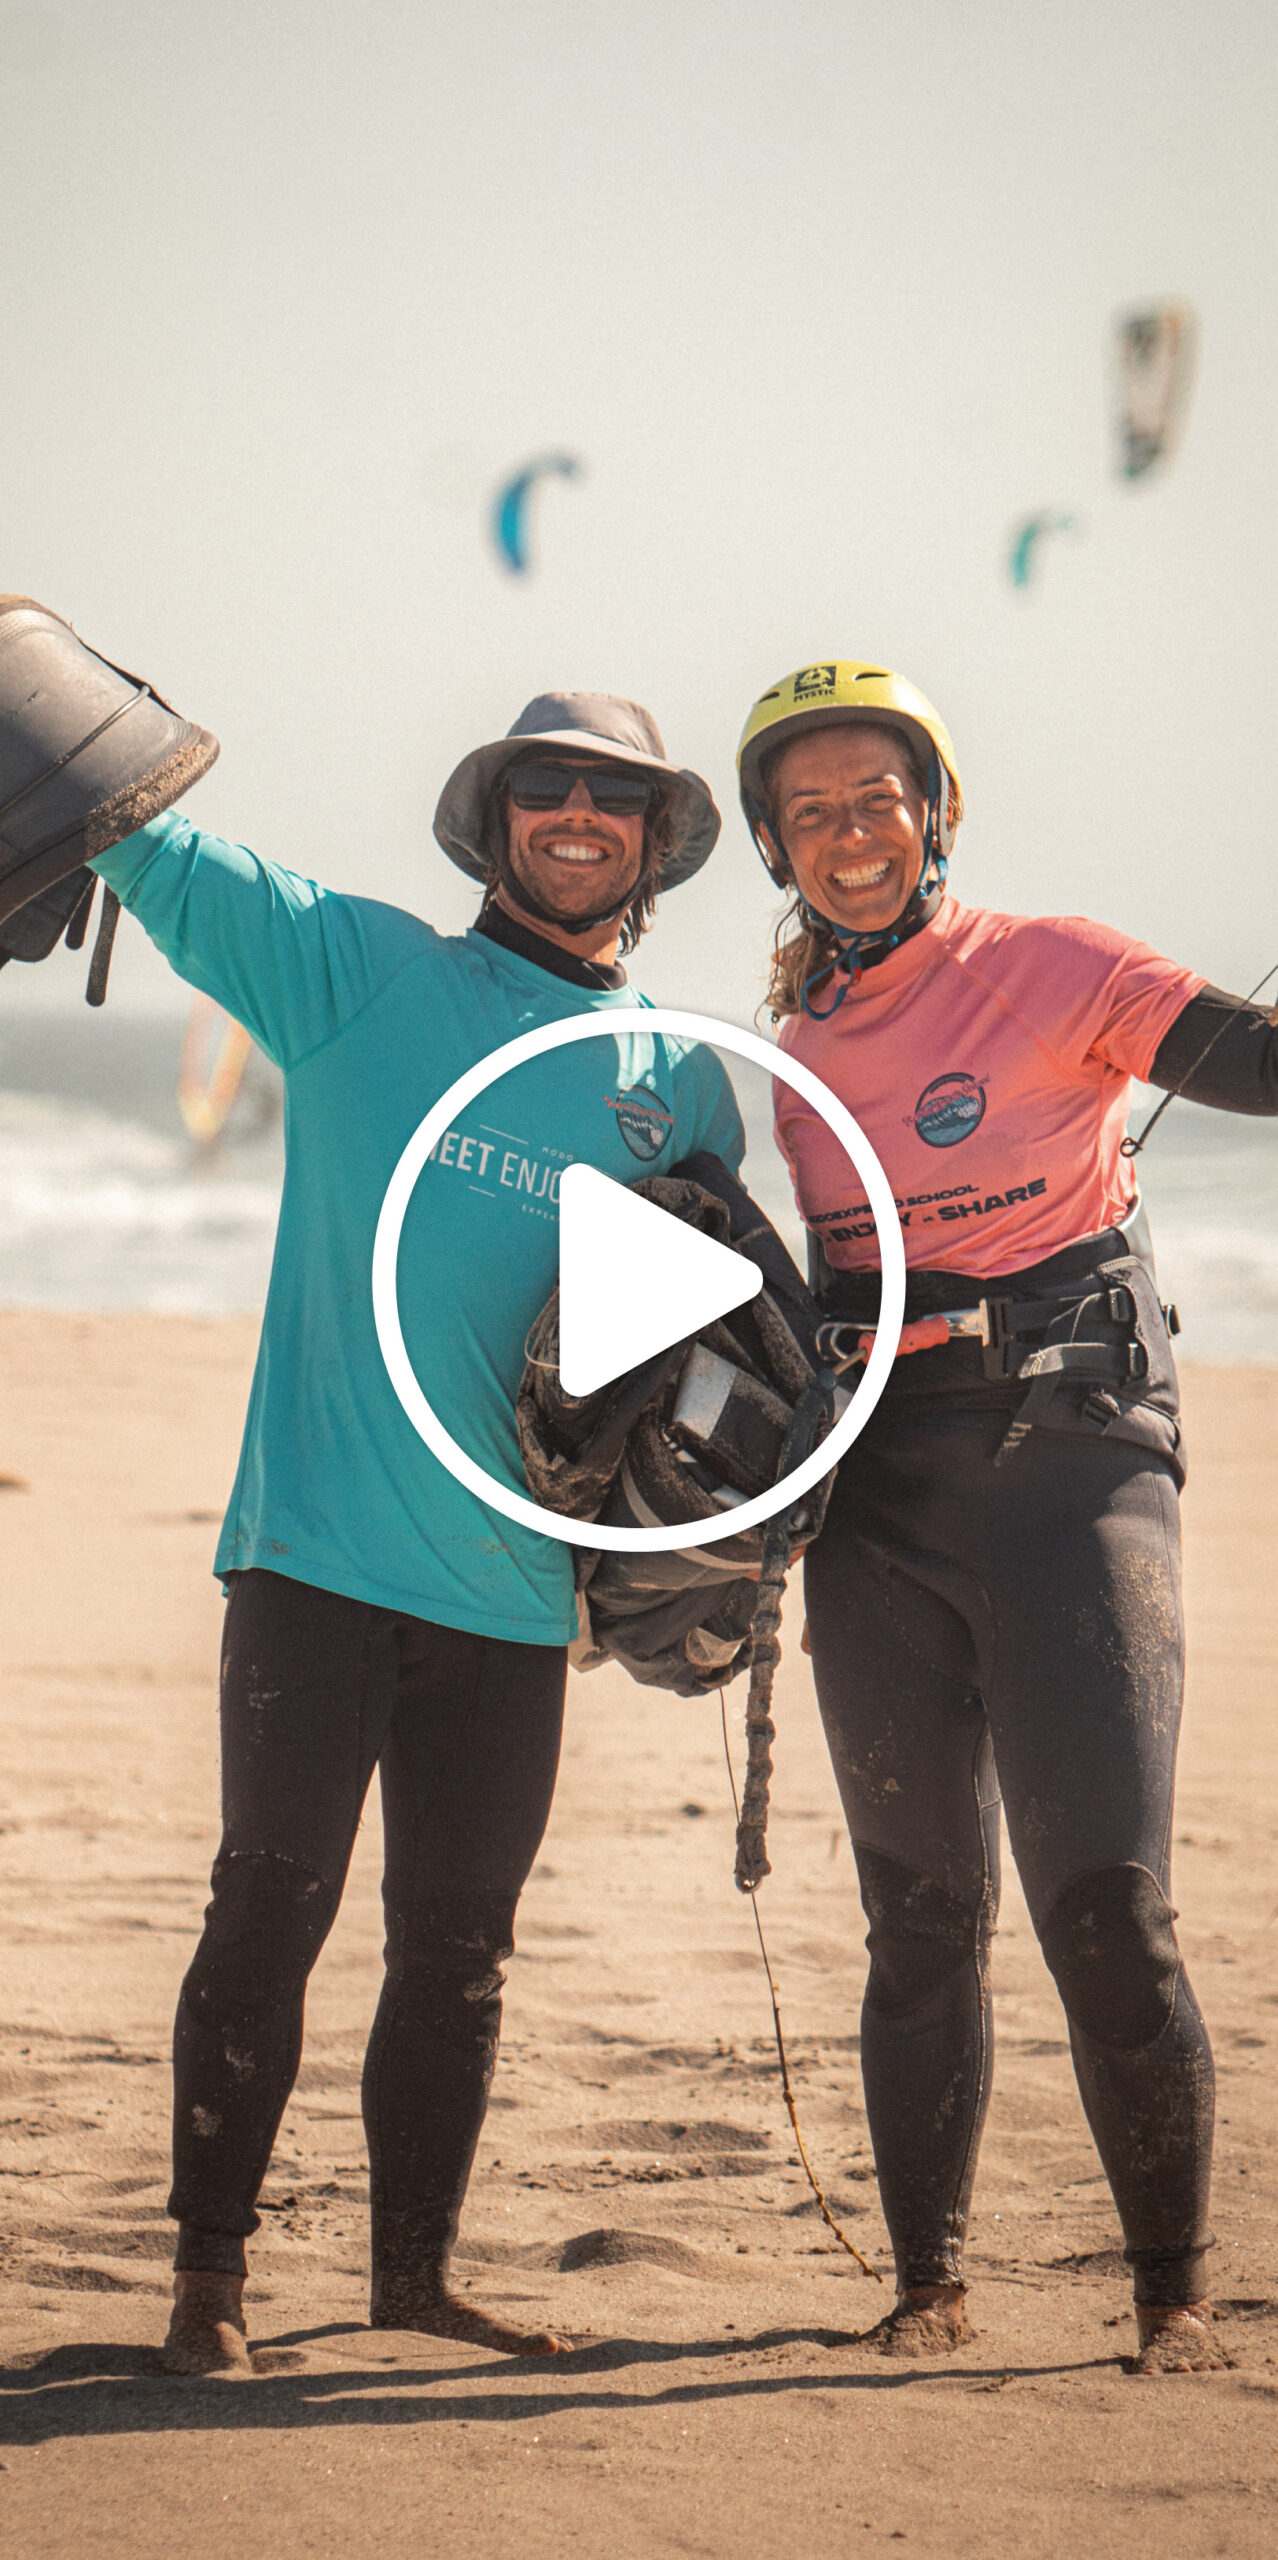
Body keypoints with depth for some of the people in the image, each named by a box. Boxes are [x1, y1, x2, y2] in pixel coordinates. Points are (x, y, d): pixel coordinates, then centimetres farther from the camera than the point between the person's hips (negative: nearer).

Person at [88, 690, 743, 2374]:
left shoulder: (687, 1085, 13)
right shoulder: (360, 969, 4)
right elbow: (162, 857, -4)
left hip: (517, 1581, 3)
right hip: (318, 1543, -3)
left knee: (459, 1937, 8)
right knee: (274, 1900, -5)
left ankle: (416, 2270, 19)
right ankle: (211, 2269, 3)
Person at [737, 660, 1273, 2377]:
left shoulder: (1045, 971, -2)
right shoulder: (797, 1057, 13)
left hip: (1067, 1471, -4)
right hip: (877, 1506, 4)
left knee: (1107, 1902, -10)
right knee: (924, 1913, 6)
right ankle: (929, 2281, 17)